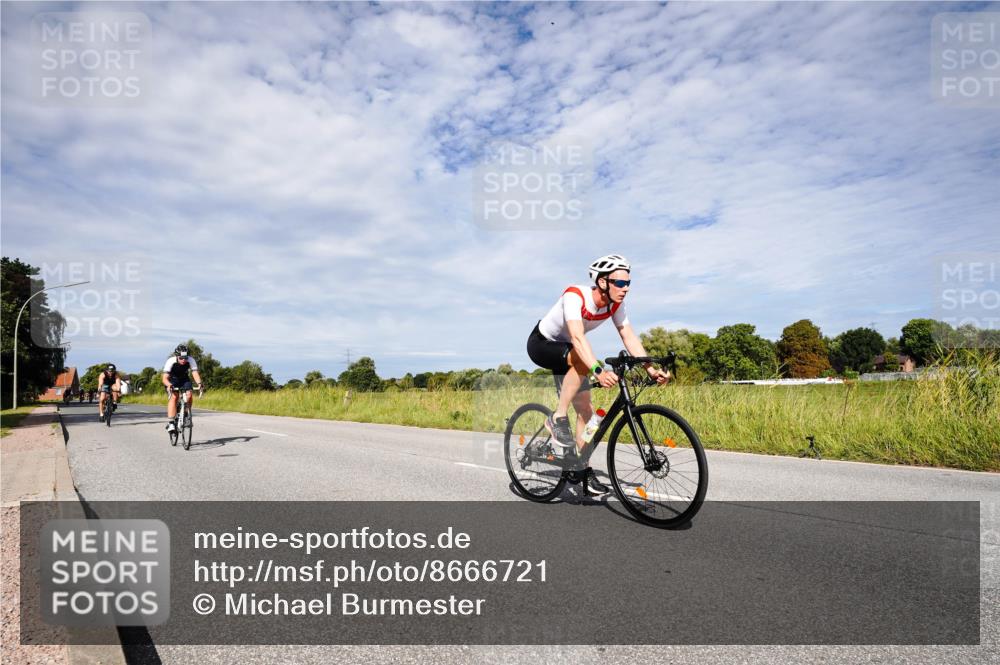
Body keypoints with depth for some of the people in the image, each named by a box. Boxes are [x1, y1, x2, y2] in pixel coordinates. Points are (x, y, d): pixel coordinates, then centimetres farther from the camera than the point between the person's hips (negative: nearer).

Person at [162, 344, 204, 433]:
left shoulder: (191, 360, -26)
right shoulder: (171, 361, -31)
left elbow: (195, 373, -34)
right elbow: (165, 378, -35)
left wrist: (199, 383, -52)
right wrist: (169, 385, -55)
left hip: (184, 379, 2)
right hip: (172, 380, -2)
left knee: (189, 395, -22)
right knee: (174, 397, -26)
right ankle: (170, 423, -27)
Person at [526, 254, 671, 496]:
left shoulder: (615, 303, -13)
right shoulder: (575, 295, -33)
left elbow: (629, 336, -15)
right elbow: (577, 337, -46)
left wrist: (651, 369, -27)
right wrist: (598, 371, -58)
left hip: (566, 351, 7)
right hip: (541, 344, -7)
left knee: (585, 410, 0)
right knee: (583, 359, -37)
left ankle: (584, 470, 10)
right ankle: (558, 418, -24)